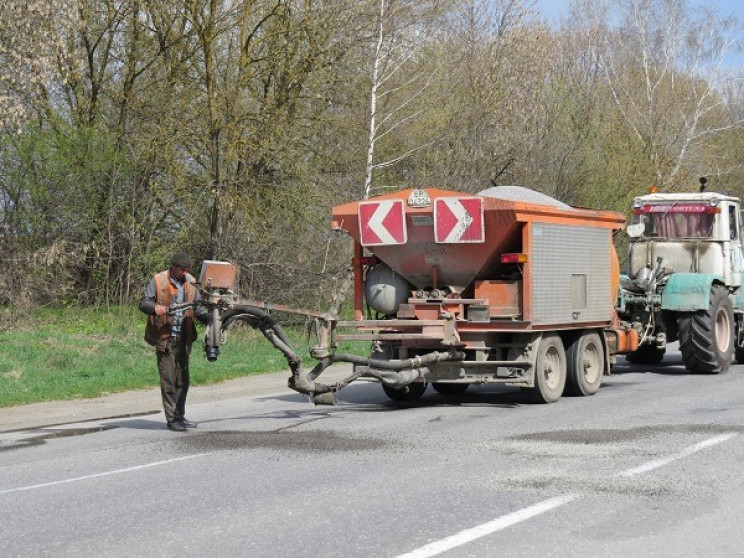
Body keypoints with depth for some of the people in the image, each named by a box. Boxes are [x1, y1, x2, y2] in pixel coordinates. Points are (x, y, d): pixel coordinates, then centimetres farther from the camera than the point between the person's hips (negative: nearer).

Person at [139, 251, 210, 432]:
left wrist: (211, 320, -3)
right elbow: (143, 302, -6)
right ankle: (172, 419, 0)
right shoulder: (158, 281, -4)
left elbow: (198, 308, 14)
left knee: (183, 379, 12)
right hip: (165, 338, -5)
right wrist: (155, 307, -28)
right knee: (169, 380, -5)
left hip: (184, 339, 5)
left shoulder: (190, 283, 10)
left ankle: (180, 415, 23)